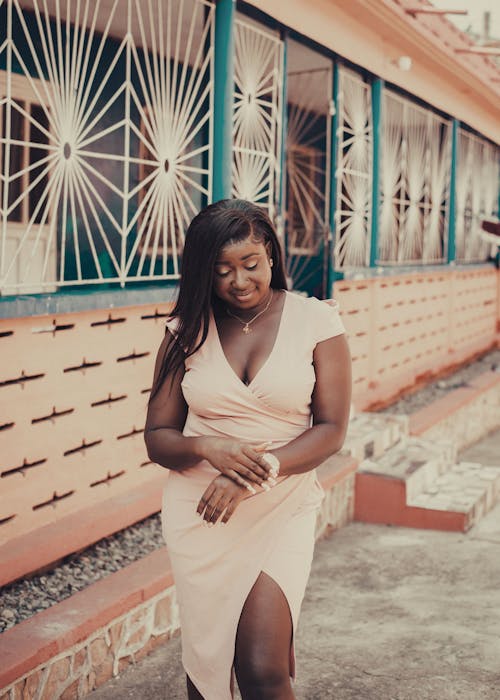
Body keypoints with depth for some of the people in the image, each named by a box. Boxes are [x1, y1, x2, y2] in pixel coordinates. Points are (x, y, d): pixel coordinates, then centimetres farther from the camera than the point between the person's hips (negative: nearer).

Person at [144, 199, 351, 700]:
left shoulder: (315, 321, -2)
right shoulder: (187, 331, 2)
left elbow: (331, 429, -7)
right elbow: (157, 438, 2)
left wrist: (262, 470, -23)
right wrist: (207, 448, -21)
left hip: (283, 508, -2)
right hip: (198, 513, 2)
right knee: (205, 660, 13)